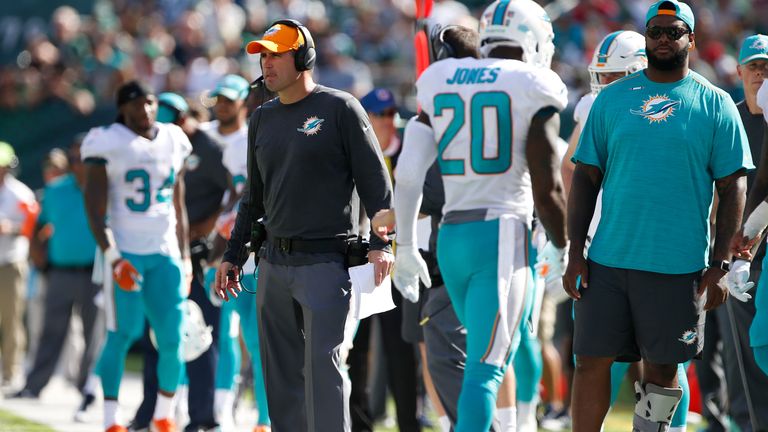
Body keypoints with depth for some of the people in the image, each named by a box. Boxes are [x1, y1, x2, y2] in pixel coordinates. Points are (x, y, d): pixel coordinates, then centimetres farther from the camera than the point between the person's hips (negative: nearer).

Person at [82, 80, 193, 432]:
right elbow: (95, 209, -8)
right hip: (125, 253, -5)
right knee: (122, 334, -8)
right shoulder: (107, 144, -5)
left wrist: (185, 257, 15)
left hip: (165, 253, 5)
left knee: (171, 338, 0)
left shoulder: (174, 142, 11)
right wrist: (112, 256, -16)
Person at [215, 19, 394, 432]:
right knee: (281, 368, 7)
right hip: (274, 262, 7)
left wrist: (381, 243, -15)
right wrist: (232, 255, 19)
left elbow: (375, 179, -6)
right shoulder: (263, 118, 14)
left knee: (322, 364, -13)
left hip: (325, 260, -7)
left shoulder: (340, 109, -4)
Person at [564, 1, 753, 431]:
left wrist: (719, 266, -6)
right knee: (592, 361, 0)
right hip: (609, 261, 2)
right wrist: (576, 253, 2)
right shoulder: (613, 98, 8)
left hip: (678, 267, -2)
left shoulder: (715, 105, 2)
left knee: (661, 369, 6)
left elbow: (733, 187, 1)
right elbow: (587, 177, 9)